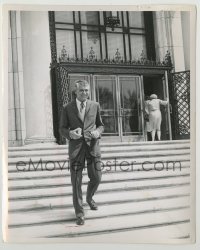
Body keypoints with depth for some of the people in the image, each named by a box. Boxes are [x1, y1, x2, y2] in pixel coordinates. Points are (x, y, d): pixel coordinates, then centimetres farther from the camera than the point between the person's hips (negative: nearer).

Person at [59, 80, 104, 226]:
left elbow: (101, 125, 17)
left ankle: (89, 198, 36)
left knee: (96, 177, 3)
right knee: (76, 181, -1)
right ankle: (79, 212, 11)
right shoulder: (68, 108, 5)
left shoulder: (95, 106, 9)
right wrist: (70, 134, -15)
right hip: (76, 146, -1)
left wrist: (98, 132, -7)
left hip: (92, 145, 2)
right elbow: (62, 129, 7)